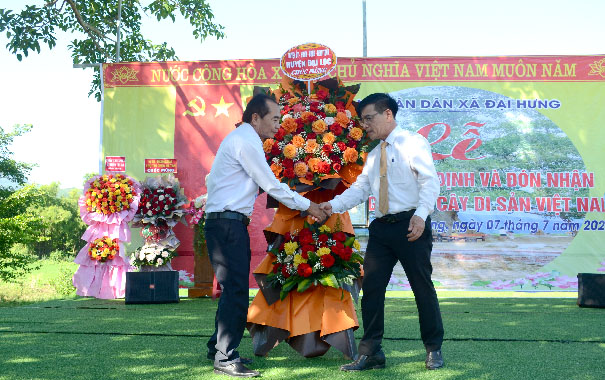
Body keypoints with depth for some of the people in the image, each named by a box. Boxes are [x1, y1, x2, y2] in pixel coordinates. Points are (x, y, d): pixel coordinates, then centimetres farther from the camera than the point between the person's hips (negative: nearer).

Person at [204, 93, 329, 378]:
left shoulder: (240, 138, 20)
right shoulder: (246, 141, -12)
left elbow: (211, 180, 24)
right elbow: (271, 185, -11)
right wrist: (308, 206, -4)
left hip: (225, 223, 10)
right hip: (228, 223, -10)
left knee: (233, 290, 14)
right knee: (236, 291, -11)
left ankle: (218, 349, 22)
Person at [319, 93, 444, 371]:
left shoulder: (413, 143, -2)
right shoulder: (374, 155, 20)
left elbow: (430, 181, -12)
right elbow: (360, 188, 15)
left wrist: (420, 215, -26)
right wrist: (333, 205, -1)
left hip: (411, 225, -7)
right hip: (382, 227, 7)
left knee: (422, 287, 2)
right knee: (371, 288, 2)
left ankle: (434, 350, 15)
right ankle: (370, 353, 10)